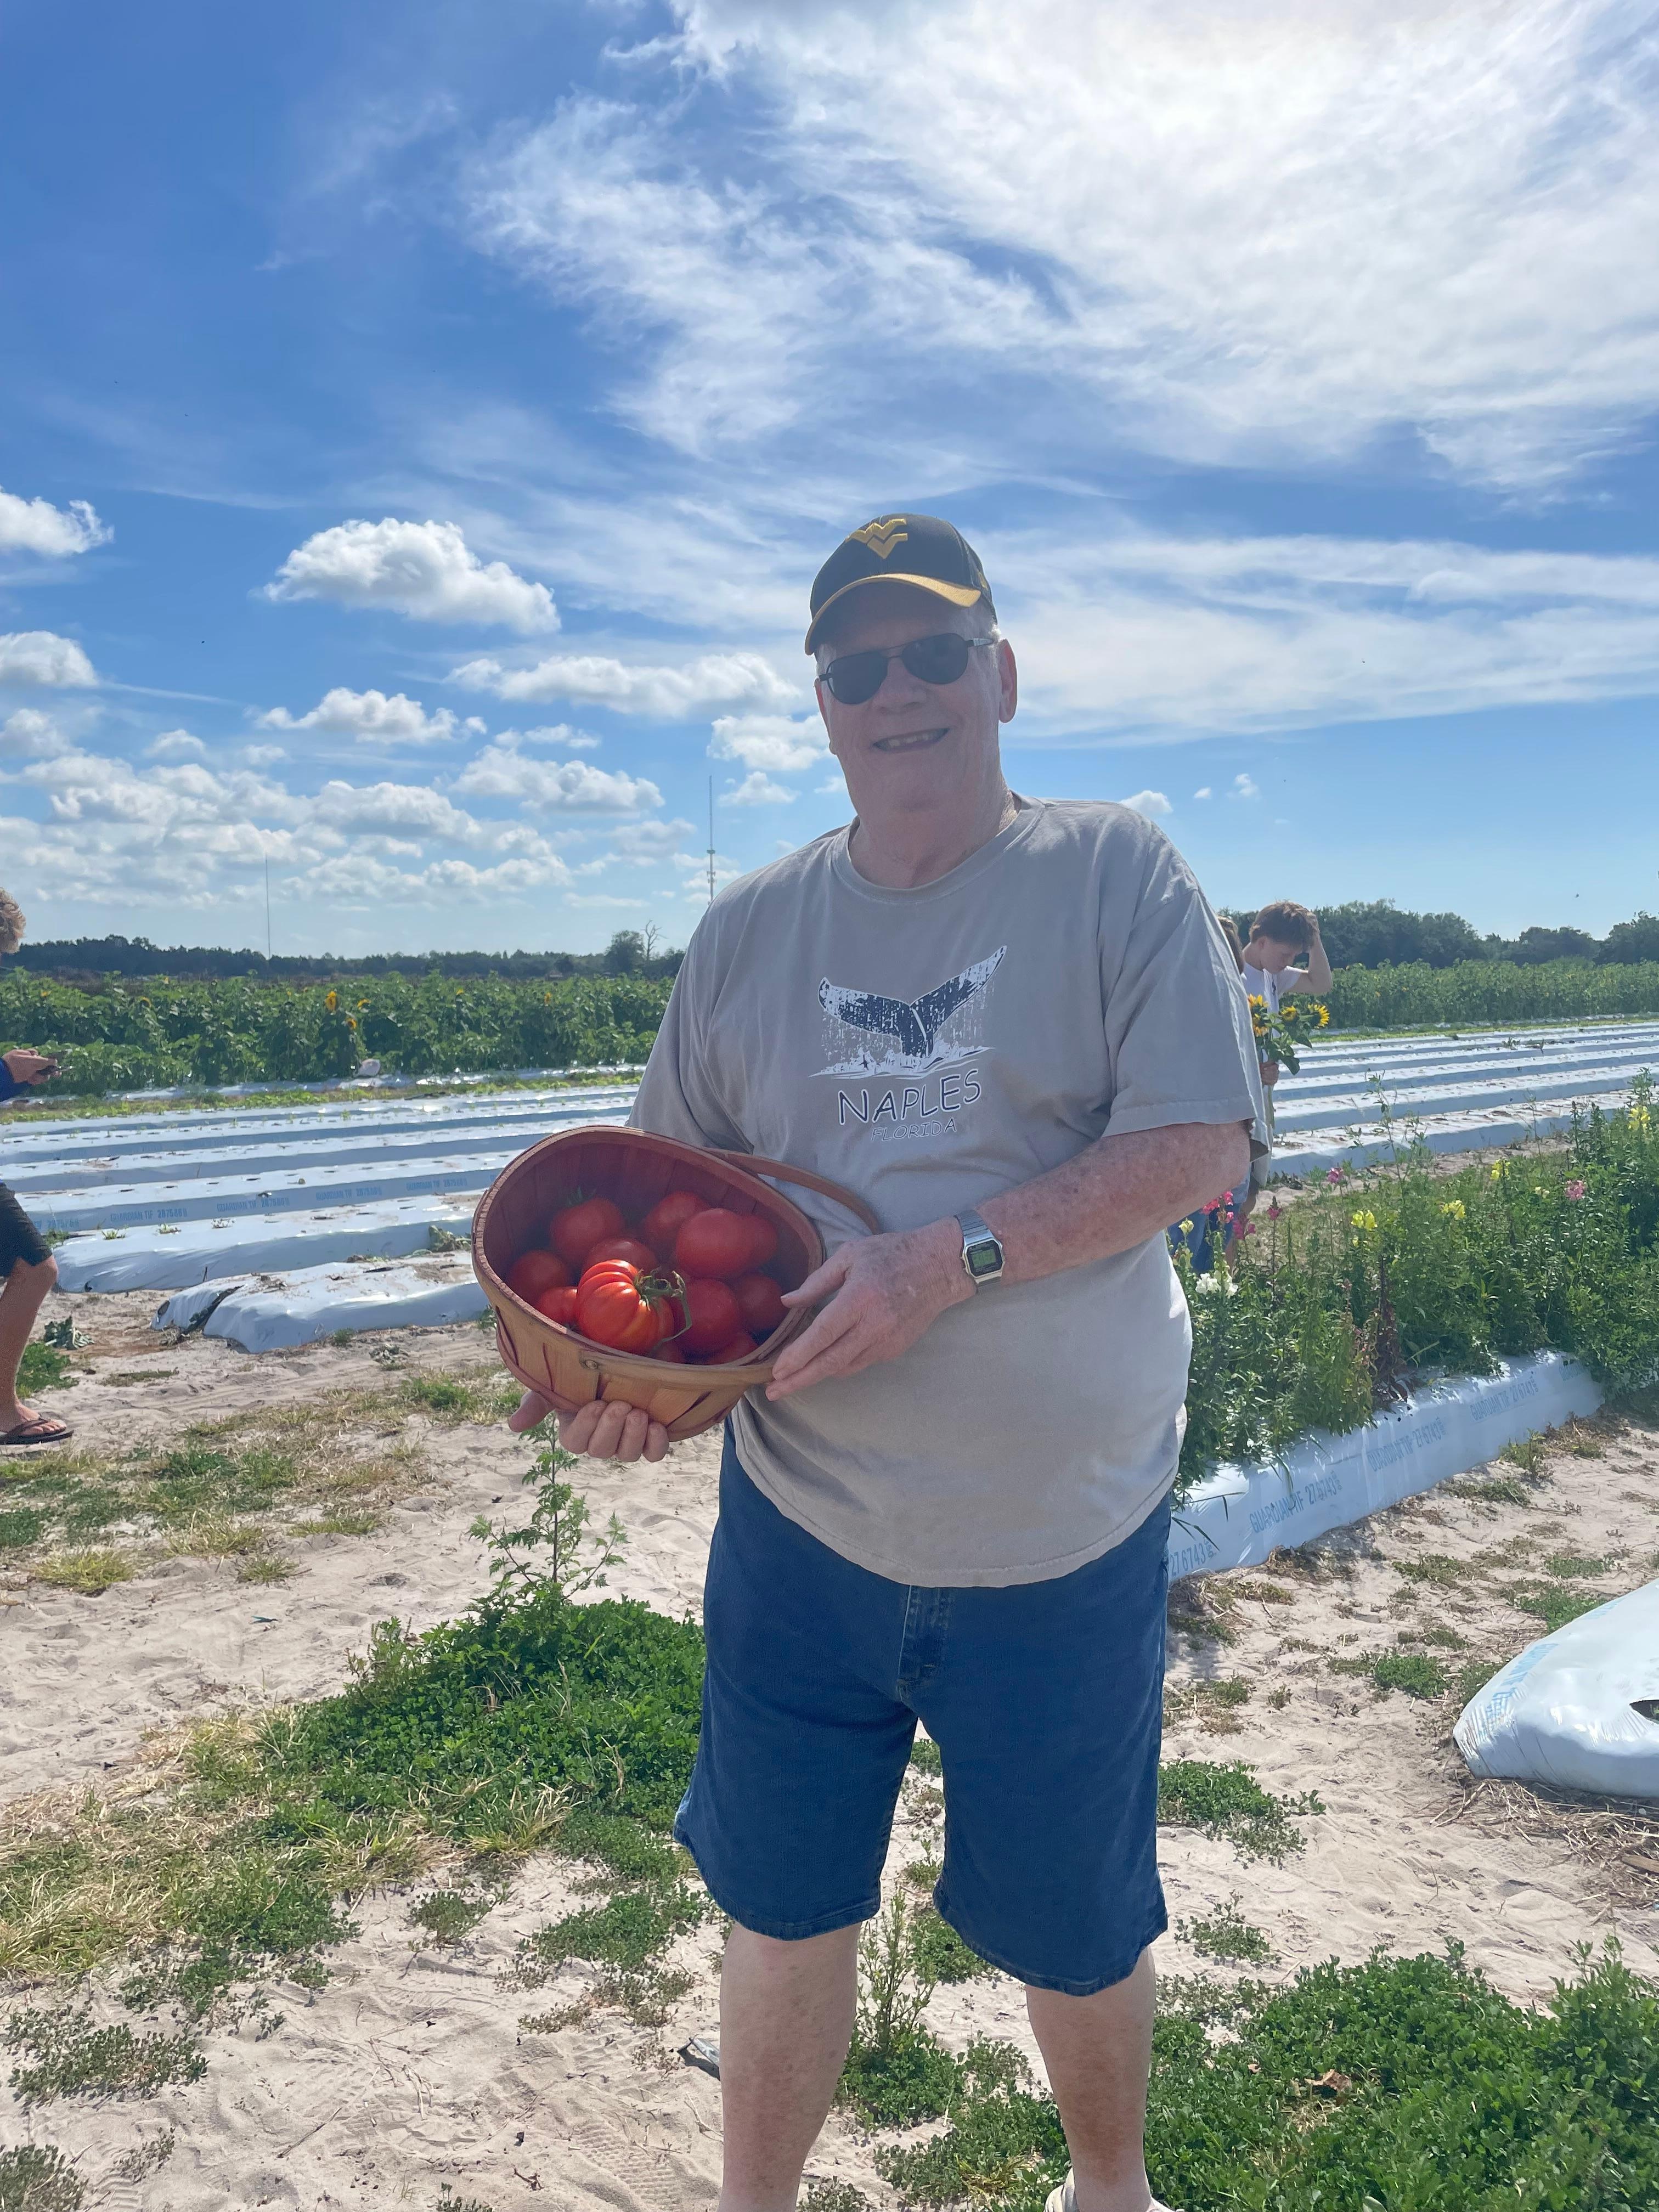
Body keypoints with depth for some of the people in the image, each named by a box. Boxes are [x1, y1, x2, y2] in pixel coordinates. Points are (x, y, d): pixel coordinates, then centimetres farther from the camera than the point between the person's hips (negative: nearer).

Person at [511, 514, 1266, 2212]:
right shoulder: (749, 928, 5)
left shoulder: (1114, 873, -5)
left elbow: (1199, 1146, -12)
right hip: (801, 1516, 3)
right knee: (780, 1901, 17)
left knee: (1072, 1924, 18)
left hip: (1059, 1530, -2)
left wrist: (949, 1257, -23)